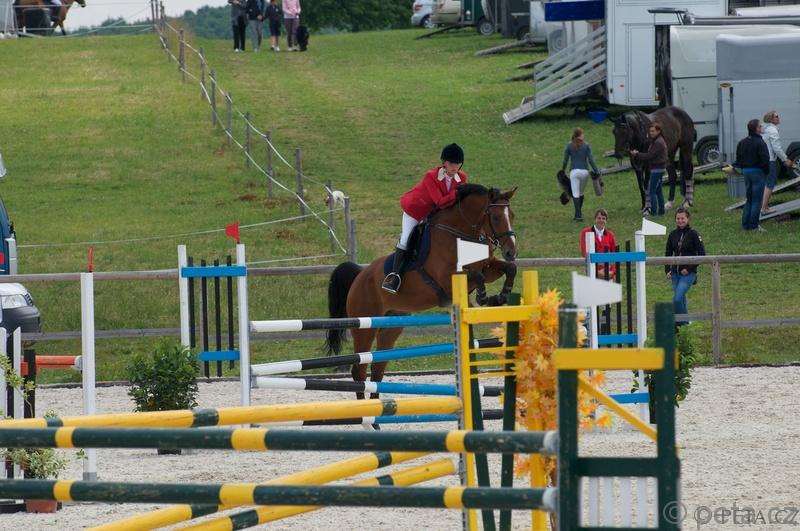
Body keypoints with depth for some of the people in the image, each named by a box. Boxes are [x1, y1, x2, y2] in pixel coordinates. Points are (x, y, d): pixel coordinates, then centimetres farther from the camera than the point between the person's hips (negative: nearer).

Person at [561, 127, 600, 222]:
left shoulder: (569, 146, 2)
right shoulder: (586, 146, 1)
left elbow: (565, 160, 4)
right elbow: (590, 160, -3)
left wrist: (562, 171, 18)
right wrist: (597, 171, 2)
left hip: (574, 172, -1)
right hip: (584, 171, 1)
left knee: (575, 194, -4)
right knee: (581, 193, 18)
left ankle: (578, 215, -15)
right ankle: (579, 213, 29)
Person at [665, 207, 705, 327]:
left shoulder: (693, 234, -7)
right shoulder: (672, 235, 7)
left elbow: (701, 254, -8)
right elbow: (668, 254, 16)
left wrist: (689, 268, -13)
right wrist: (667, 270, 3)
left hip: (688, 273, -5)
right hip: (675, 273, 5)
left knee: (677, 299, -16)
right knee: (681, 299, 10)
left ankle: (678, 323, -4)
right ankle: (685, 322, 24)